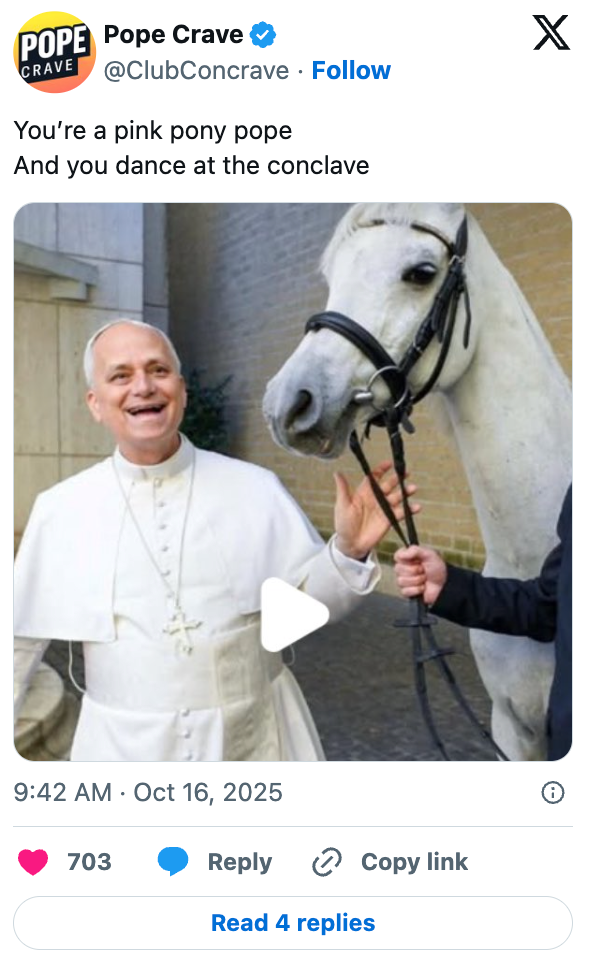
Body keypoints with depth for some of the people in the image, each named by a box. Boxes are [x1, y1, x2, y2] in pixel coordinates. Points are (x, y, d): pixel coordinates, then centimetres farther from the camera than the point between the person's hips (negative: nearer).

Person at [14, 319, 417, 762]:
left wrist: (348, 551, -20)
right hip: (124, 747, 0)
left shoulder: (256, 488, -6)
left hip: (254, 739, 1)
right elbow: (20, 641, 3)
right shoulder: (60, 509, -5)